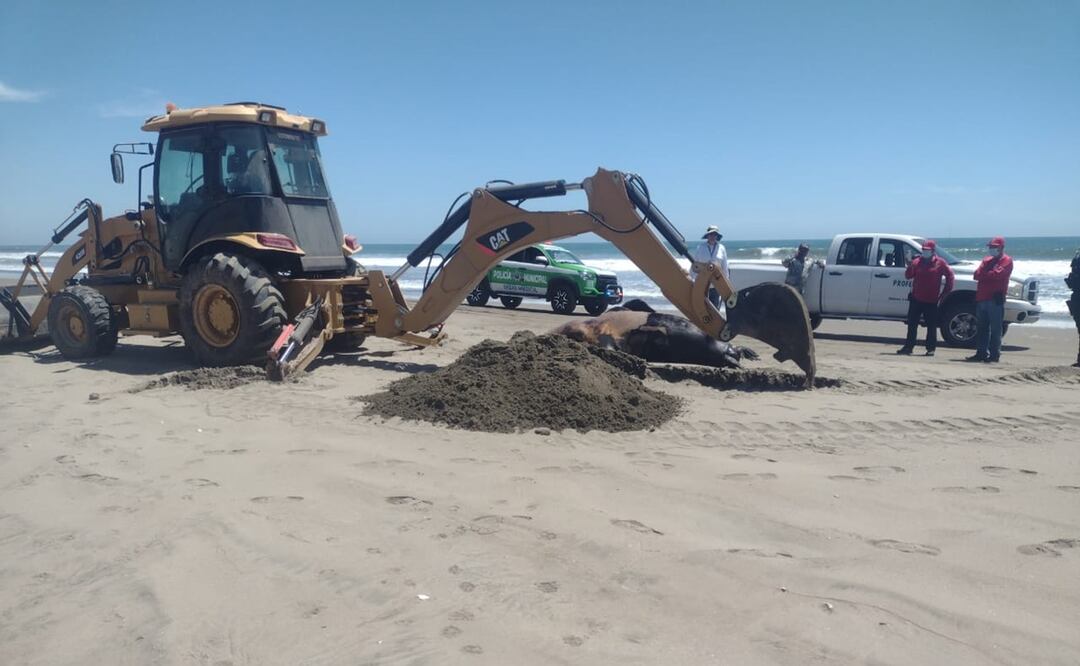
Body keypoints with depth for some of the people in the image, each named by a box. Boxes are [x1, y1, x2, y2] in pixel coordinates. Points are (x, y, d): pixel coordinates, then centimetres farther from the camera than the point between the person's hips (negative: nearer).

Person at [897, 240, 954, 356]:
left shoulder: (940, 263, -2)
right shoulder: (917, 261, 5)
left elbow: (950, 277, 2)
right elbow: (908, 276, 2)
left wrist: (944, 293, 0)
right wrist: (910, 266, -18)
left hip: (931, 301, -3)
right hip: (916, 299, 3)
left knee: (931, 326, 3)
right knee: (912, 324, 5)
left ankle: (931, 348, 10)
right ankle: (908, 347, 11)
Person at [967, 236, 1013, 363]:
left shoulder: (1006, 260, -1)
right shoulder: (986, 260, 21)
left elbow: (997, 274, -16)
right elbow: (977, 275, 10)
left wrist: (983, 274, -1)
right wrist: (989, 275, -9)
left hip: (995, 299, -7)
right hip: (981, 298, 7)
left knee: (995, 329, -5)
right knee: (981, 328, 9)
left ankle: (994, 355, -3)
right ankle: (981, 353, 15)